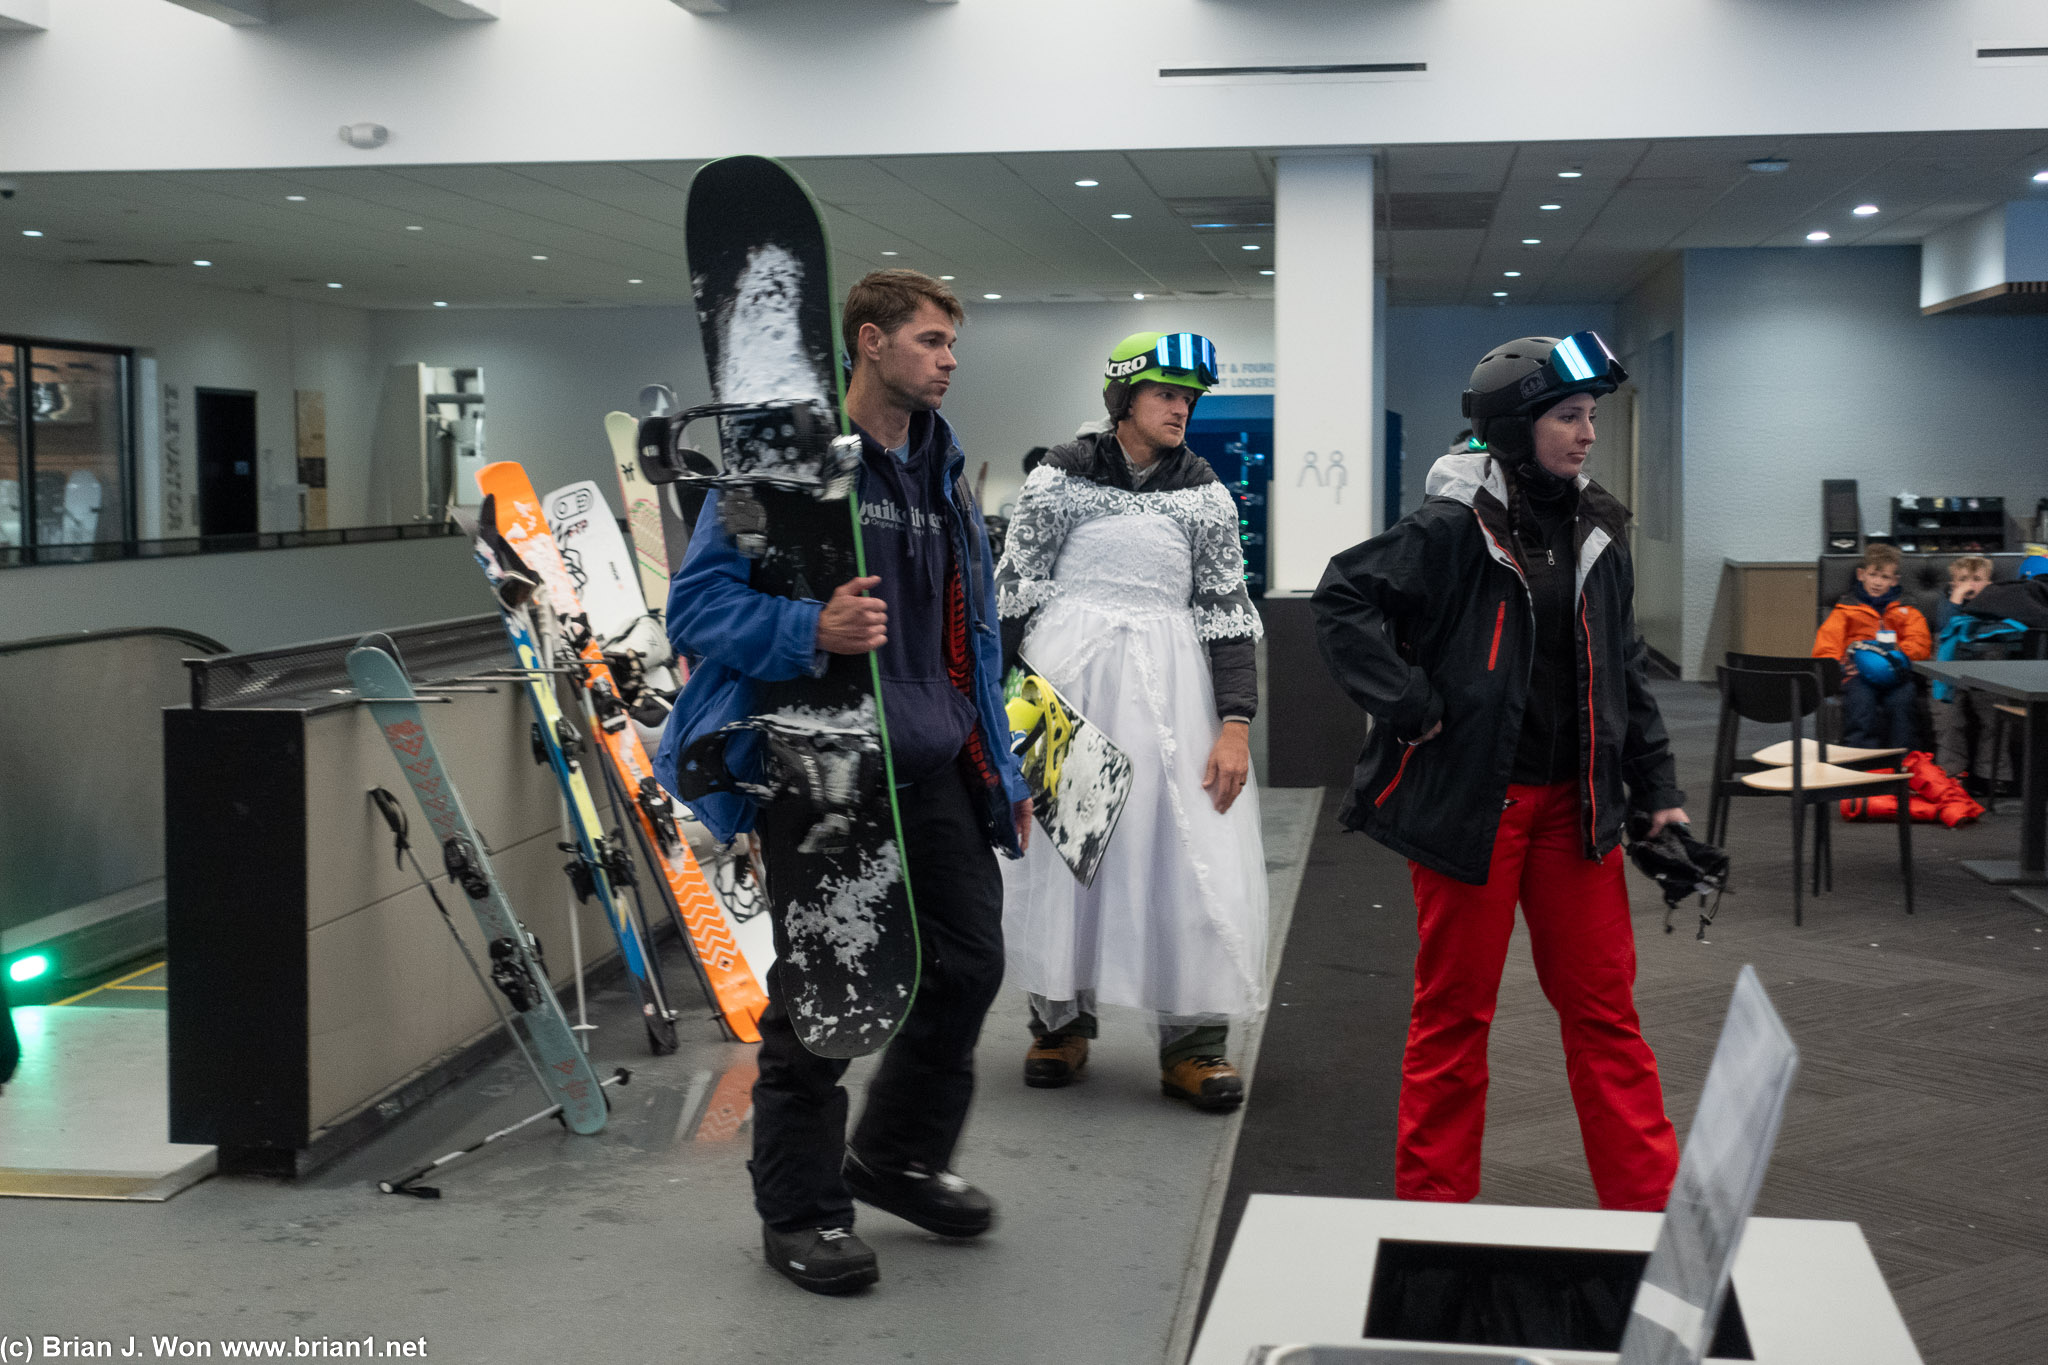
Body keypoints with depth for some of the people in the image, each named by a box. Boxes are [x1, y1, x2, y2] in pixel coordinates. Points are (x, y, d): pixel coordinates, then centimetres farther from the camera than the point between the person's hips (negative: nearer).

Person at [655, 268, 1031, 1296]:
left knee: (969, 962, 11)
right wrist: (810, 631, -29)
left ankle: (896, 1156, 34)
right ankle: (801, 1211, 20)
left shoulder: (942, 472, 15)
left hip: (933, 767, 7)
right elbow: (698, 601, -13)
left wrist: (1000, 769, 19)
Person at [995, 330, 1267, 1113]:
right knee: (1059, 842, 7)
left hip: (1169, 683, 1)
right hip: (1065, 673, -1)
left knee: (1192, 857, -4)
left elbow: (1229, 611, 2)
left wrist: (1235, 724, -6)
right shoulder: (1060, 478, 1)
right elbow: (1014, 589, 3)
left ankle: (1192, 1042, 6)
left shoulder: (1205, 494, 6)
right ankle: (1062, 1020, 23)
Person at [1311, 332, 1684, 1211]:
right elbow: (1343, 601, -13)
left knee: (1603, 1005, 9)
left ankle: (1650, 1201, 16)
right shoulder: (1453, 528, -11)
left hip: (1572, 801, 5)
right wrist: (1412, 708, -16)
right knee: (1456, 1011, 6)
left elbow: (1625, 674, 15)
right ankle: (1435, 1199, 19)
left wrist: (1658, 793, 12)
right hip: (1469, 799, -5)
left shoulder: (1596, 533, 9)